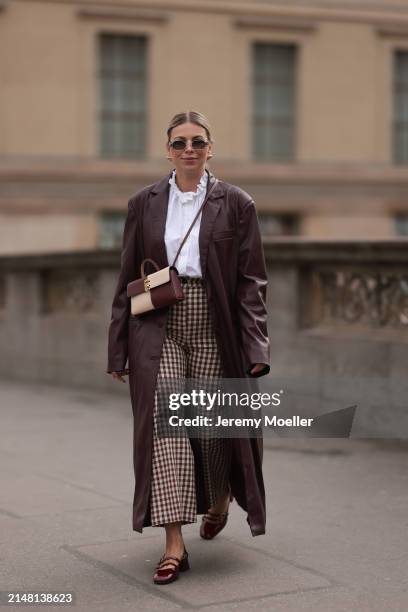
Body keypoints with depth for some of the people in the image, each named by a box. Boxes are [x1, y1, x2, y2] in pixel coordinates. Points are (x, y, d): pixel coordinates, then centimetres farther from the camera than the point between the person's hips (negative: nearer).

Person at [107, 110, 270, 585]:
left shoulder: (236, 204, 2)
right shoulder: (143, 204, 7)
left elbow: (251, 280, 0)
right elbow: (127, 279, 9)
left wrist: (255, 348, -8)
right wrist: (118, 348, 6)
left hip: (212, 330, 0)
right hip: (158, 329, 1)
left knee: (212, 425, 8)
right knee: (165, 423, -10)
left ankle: (219, 499, 42)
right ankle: (174, 545, -9)